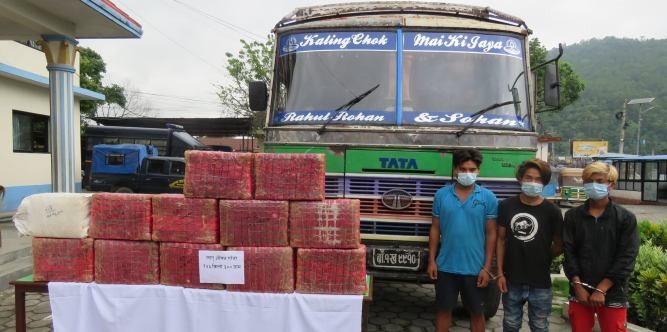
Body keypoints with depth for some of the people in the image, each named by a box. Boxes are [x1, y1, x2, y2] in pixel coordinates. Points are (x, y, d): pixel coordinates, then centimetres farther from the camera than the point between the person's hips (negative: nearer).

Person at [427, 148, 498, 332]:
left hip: (475, 268, 0)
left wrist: (486, 267, -6)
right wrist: (431, 260, 0)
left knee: (477, 312, 15)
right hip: (446, 267, 1)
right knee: (444, 309, 13)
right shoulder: (441, 195, -2)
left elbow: (491, 234, -3)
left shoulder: (488, 197, -5)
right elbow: (435, 229, 3)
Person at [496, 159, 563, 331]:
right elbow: (501, 240, 2)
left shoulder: (552, 211, -9)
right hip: (512, 281, 2)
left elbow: (559, 246, 2)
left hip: (540, 283, -1)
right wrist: (500, 273, -1)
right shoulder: (506, 206, -3)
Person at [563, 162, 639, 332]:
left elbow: (626, 257, -8)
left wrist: (601, 289, -13)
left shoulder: (626, 218, -2)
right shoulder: (572, 216, 3)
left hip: (613, 293, -1)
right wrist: (578, 286, -11)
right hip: (580, 292, 2)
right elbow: (569, 252, -1)